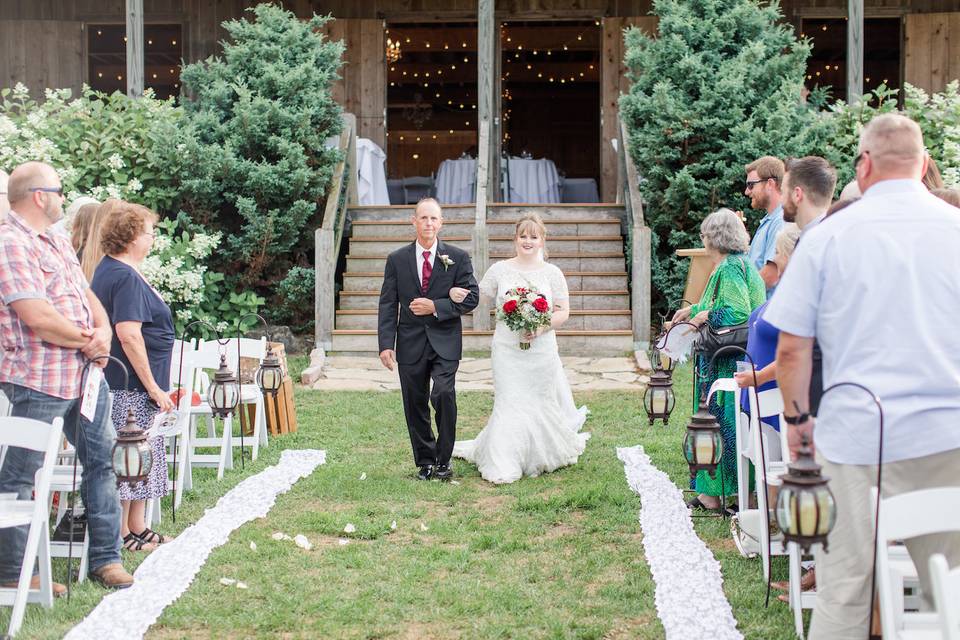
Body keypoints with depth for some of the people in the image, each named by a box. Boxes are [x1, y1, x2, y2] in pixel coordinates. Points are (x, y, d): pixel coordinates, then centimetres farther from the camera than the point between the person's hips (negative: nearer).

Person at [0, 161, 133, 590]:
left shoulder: (58, 243, 17)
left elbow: (86, 294, 17)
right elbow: (37, 317, -23)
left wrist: (103, 330, -4)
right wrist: (85, 341, -9)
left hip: (85, 374, 10)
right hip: (38, 381, -10)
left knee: (103, 461, 12)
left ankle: (105, 558, 21)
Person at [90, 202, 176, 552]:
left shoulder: (110, 270, 15)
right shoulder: (127, 277, -18)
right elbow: (129, 335, -25)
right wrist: (153, 387, -21)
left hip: (125, 384, 11)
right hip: (131, 386, -11)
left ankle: (136, 528, 22)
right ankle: (122, 534, 5)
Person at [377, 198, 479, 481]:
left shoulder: (458, 258, 2)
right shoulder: (397, 260, 5)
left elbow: (471, 298, -2)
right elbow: (387, 305, 3)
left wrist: (436, 307, -14)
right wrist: (386, 344, -7)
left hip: (445, 341, -2)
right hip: (411, 343, 2)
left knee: (444, 394, -20)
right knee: (415, 405, 7)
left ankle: (443, 460, -5)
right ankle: (425, 462, 21)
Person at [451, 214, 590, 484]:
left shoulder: (552, 273, 4)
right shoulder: (500, 269, 4)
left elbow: (563, 312, 4)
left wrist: (542, 327, -14)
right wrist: (455, 292, -13)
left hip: (541, 349, 1)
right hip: (508, 350, -1)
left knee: (541, 403, 9)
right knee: (510, 403, -6)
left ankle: (540, 456, 29)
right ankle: (504, 467, -1)